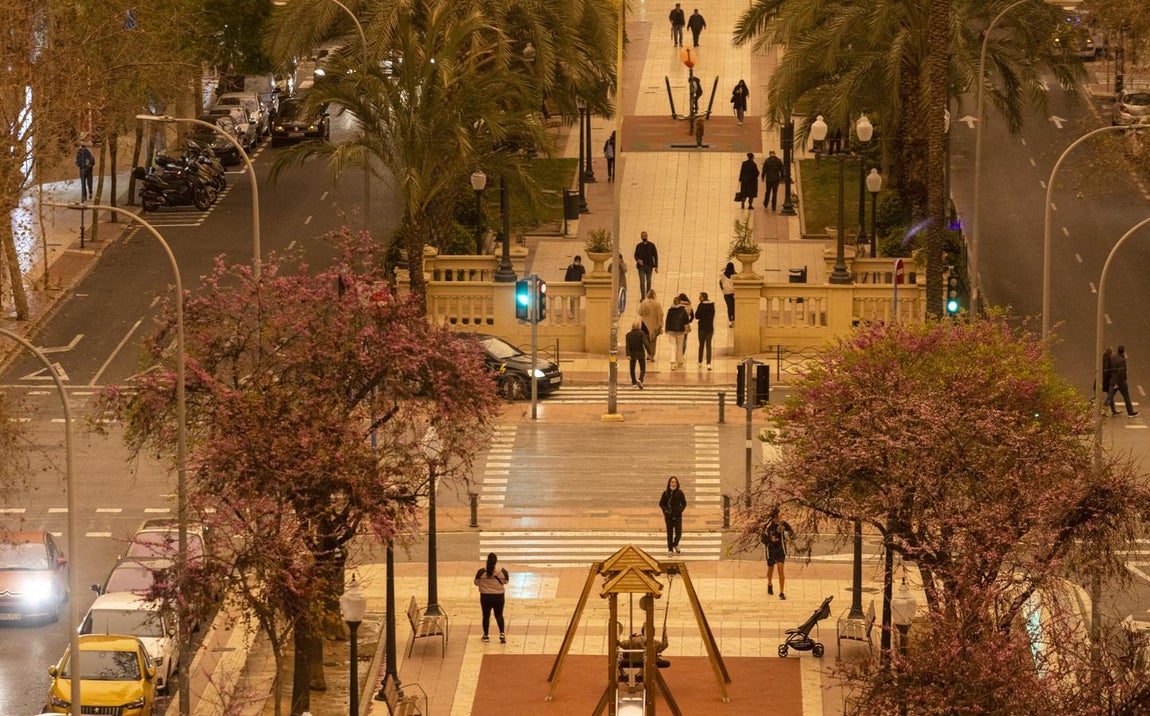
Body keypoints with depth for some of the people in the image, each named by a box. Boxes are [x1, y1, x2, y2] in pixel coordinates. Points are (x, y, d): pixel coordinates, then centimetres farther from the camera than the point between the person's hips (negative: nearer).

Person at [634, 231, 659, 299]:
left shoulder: (651, 245, 1)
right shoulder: (638, 246, 3)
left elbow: (655, 256, 1)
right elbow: (635, 255, 10)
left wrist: (656, 266, -4)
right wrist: (637, 260, -14)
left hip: (649, 266, 1)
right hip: (641, 266, -1)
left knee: (649, 282, 11)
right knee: (642, 282, -10)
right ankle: (643, 297, -10)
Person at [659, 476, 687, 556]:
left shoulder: (679, 493, -1)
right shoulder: (666, 493, -1)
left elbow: (684, 503, 7)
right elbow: (661, 504, 8)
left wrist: (680, 510, -7)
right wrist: (665, 511, -6)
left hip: (677, 516, 0)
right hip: (669, 516, 0)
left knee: (678, 532, -8)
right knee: (670, 533, 4)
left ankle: (675, 545, 21)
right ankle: (670, 550, 13)